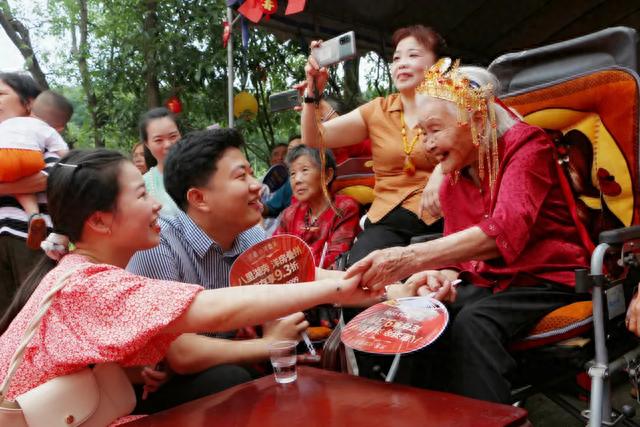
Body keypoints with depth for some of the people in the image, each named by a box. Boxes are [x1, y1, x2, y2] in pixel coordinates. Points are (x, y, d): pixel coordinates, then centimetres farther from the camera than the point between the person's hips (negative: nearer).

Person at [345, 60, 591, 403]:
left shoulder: (526, 145, -14)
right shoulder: (451, 179, 7)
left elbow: (505, 230, -32)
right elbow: (457, 251, 5)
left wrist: (411, 258, -43)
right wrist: (441, 276, -21)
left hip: (547, 279, -6)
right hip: (488, 283, 6)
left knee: (473, 323, -32)